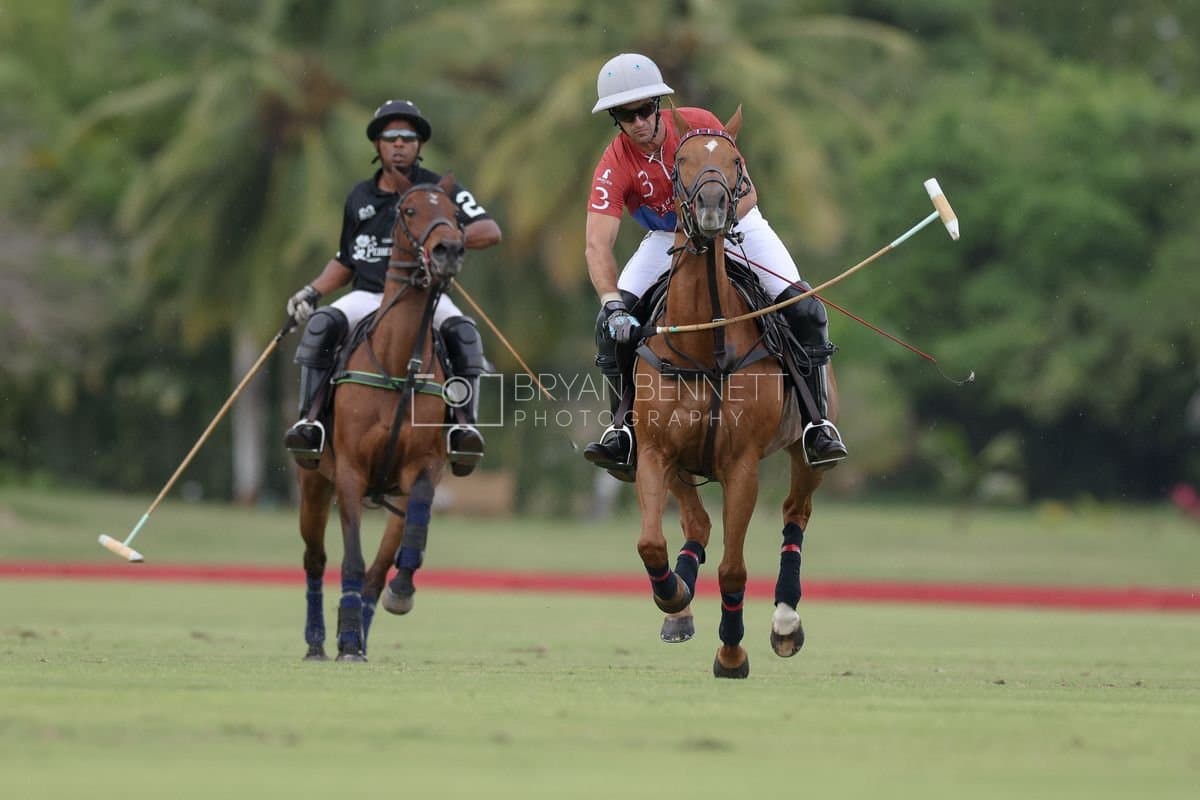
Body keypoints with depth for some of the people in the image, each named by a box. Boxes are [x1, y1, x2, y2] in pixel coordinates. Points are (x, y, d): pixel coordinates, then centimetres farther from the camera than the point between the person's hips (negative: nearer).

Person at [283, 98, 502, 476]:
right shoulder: (360, 198, 15)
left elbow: (490, 232, -8)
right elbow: (345, 261, 25)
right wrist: (312, 292, 9)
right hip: (369, 296, 2)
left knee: (463, 332, -34)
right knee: (321, 325, -28)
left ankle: (464, 424, -36)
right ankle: (311, 418, -33)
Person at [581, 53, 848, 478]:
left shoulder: (699, 125, -24)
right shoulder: (613, 167, -24)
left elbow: (746, 194, -22)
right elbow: (597, 244, -33)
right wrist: (612, 302, -49)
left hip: (734, 222, -1)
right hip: (666, 238, 1)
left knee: (805, 309, -18)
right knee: (613, 322, -21)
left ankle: (818, 422, -8)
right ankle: (624, 427, -9)